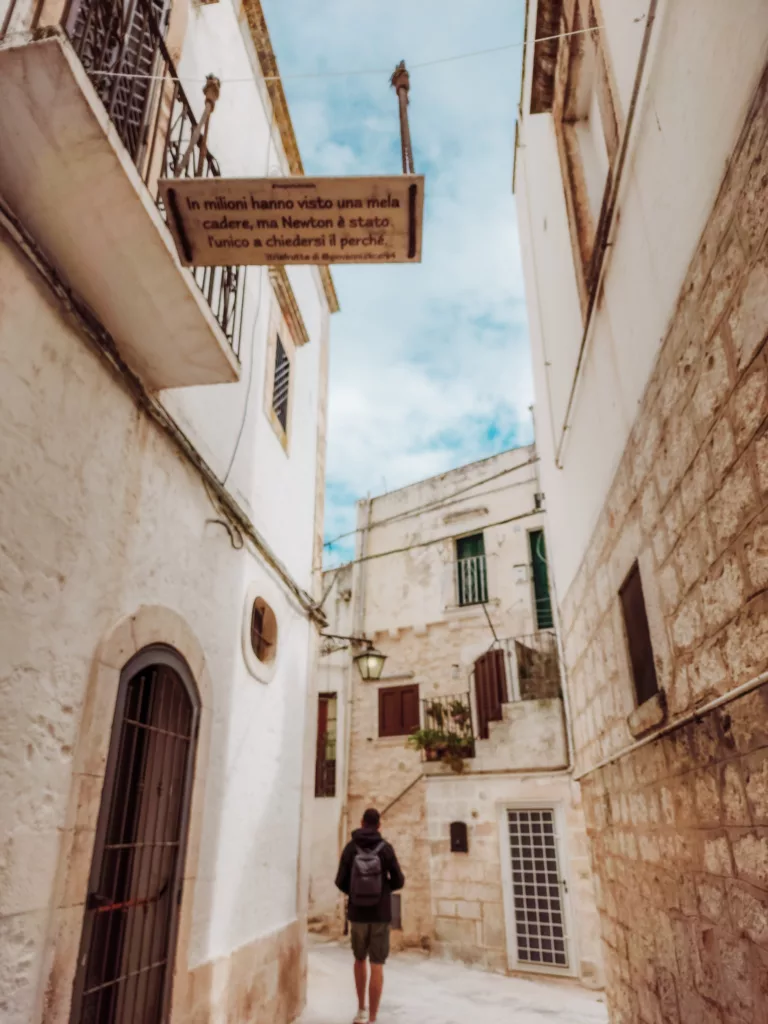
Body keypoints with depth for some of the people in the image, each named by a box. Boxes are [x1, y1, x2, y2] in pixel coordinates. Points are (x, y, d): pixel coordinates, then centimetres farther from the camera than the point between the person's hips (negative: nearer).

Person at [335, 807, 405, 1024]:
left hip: (357, 914, 2)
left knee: (360, 959, 24)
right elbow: (399, 882, -4)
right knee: (377, 966, 5)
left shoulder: (351, 848, -6)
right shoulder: (386, 848, -8)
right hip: (381, 915, -1)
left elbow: (341, 881, -6)